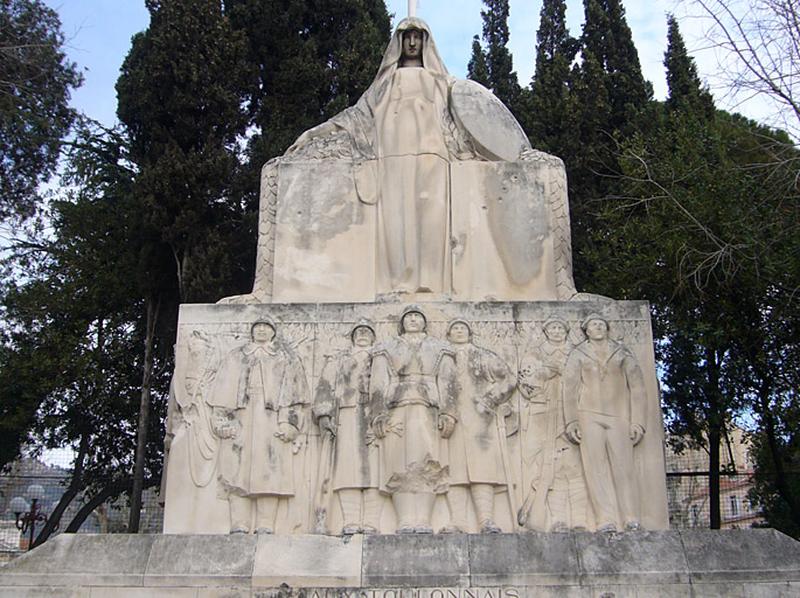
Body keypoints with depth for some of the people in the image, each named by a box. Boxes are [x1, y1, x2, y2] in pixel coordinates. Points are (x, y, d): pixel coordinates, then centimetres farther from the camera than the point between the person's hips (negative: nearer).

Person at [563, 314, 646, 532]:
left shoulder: (622, 354, 13)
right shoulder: (577, 354, 13)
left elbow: (637, 387, 10)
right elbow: (570, 388, 8)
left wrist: (637, 422, 2)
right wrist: (571, 421, -1)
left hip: (618, 416, 0)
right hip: (589, 416, 0)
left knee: (623, 465, -9)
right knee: (596, 465, -9)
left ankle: (631, 519, -6)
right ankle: (607, 520, -11)